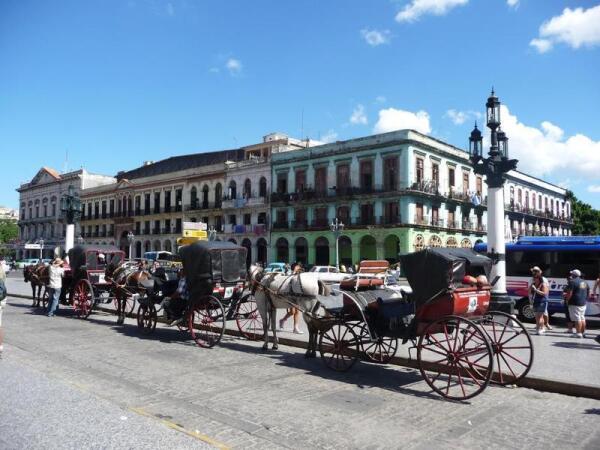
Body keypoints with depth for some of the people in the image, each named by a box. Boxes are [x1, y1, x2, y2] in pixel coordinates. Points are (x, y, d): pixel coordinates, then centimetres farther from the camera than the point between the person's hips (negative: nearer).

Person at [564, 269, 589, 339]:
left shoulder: (572, 282, -13)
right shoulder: (584, 282, 14)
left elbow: (569, 293, -19)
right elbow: (588, 293, 19)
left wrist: (567, 300, -5)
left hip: (575, 303, -9)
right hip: (583, 303, 9)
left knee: (577, 319, -6)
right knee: (582, 318, 14)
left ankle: (578, 333, -5)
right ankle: (583, 332, 20)